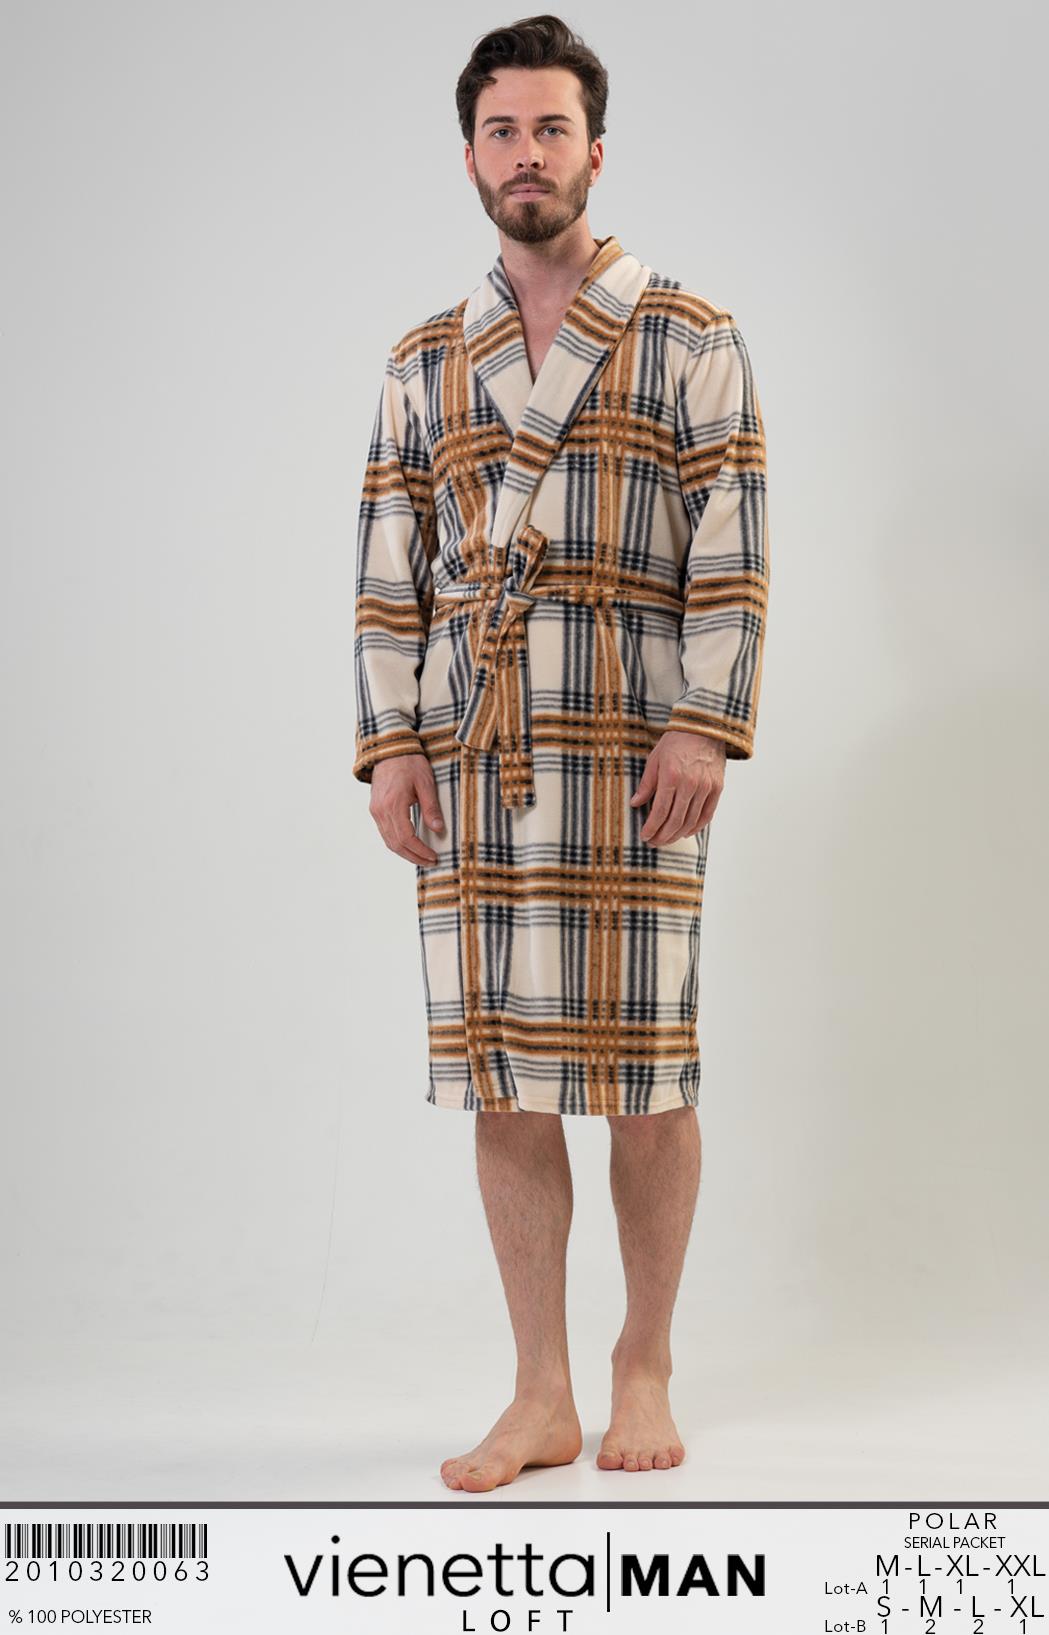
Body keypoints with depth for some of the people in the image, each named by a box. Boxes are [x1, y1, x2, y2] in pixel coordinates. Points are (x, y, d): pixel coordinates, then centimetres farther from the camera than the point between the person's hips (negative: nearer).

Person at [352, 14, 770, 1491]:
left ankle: (644, 1371, 16)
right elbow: (389, 567, 13)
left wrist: (705, 726, -11)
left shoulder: (691, 340, 5)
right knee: (500, 1067, 3)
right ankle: (542, 1396, 13)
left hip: (630, 744, -3)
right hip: (470, 747, 3)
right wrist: (389, 744, 4)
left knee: (645, 1063, -1)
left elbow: (732, 550, -1)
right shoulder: (425, 361, 15)